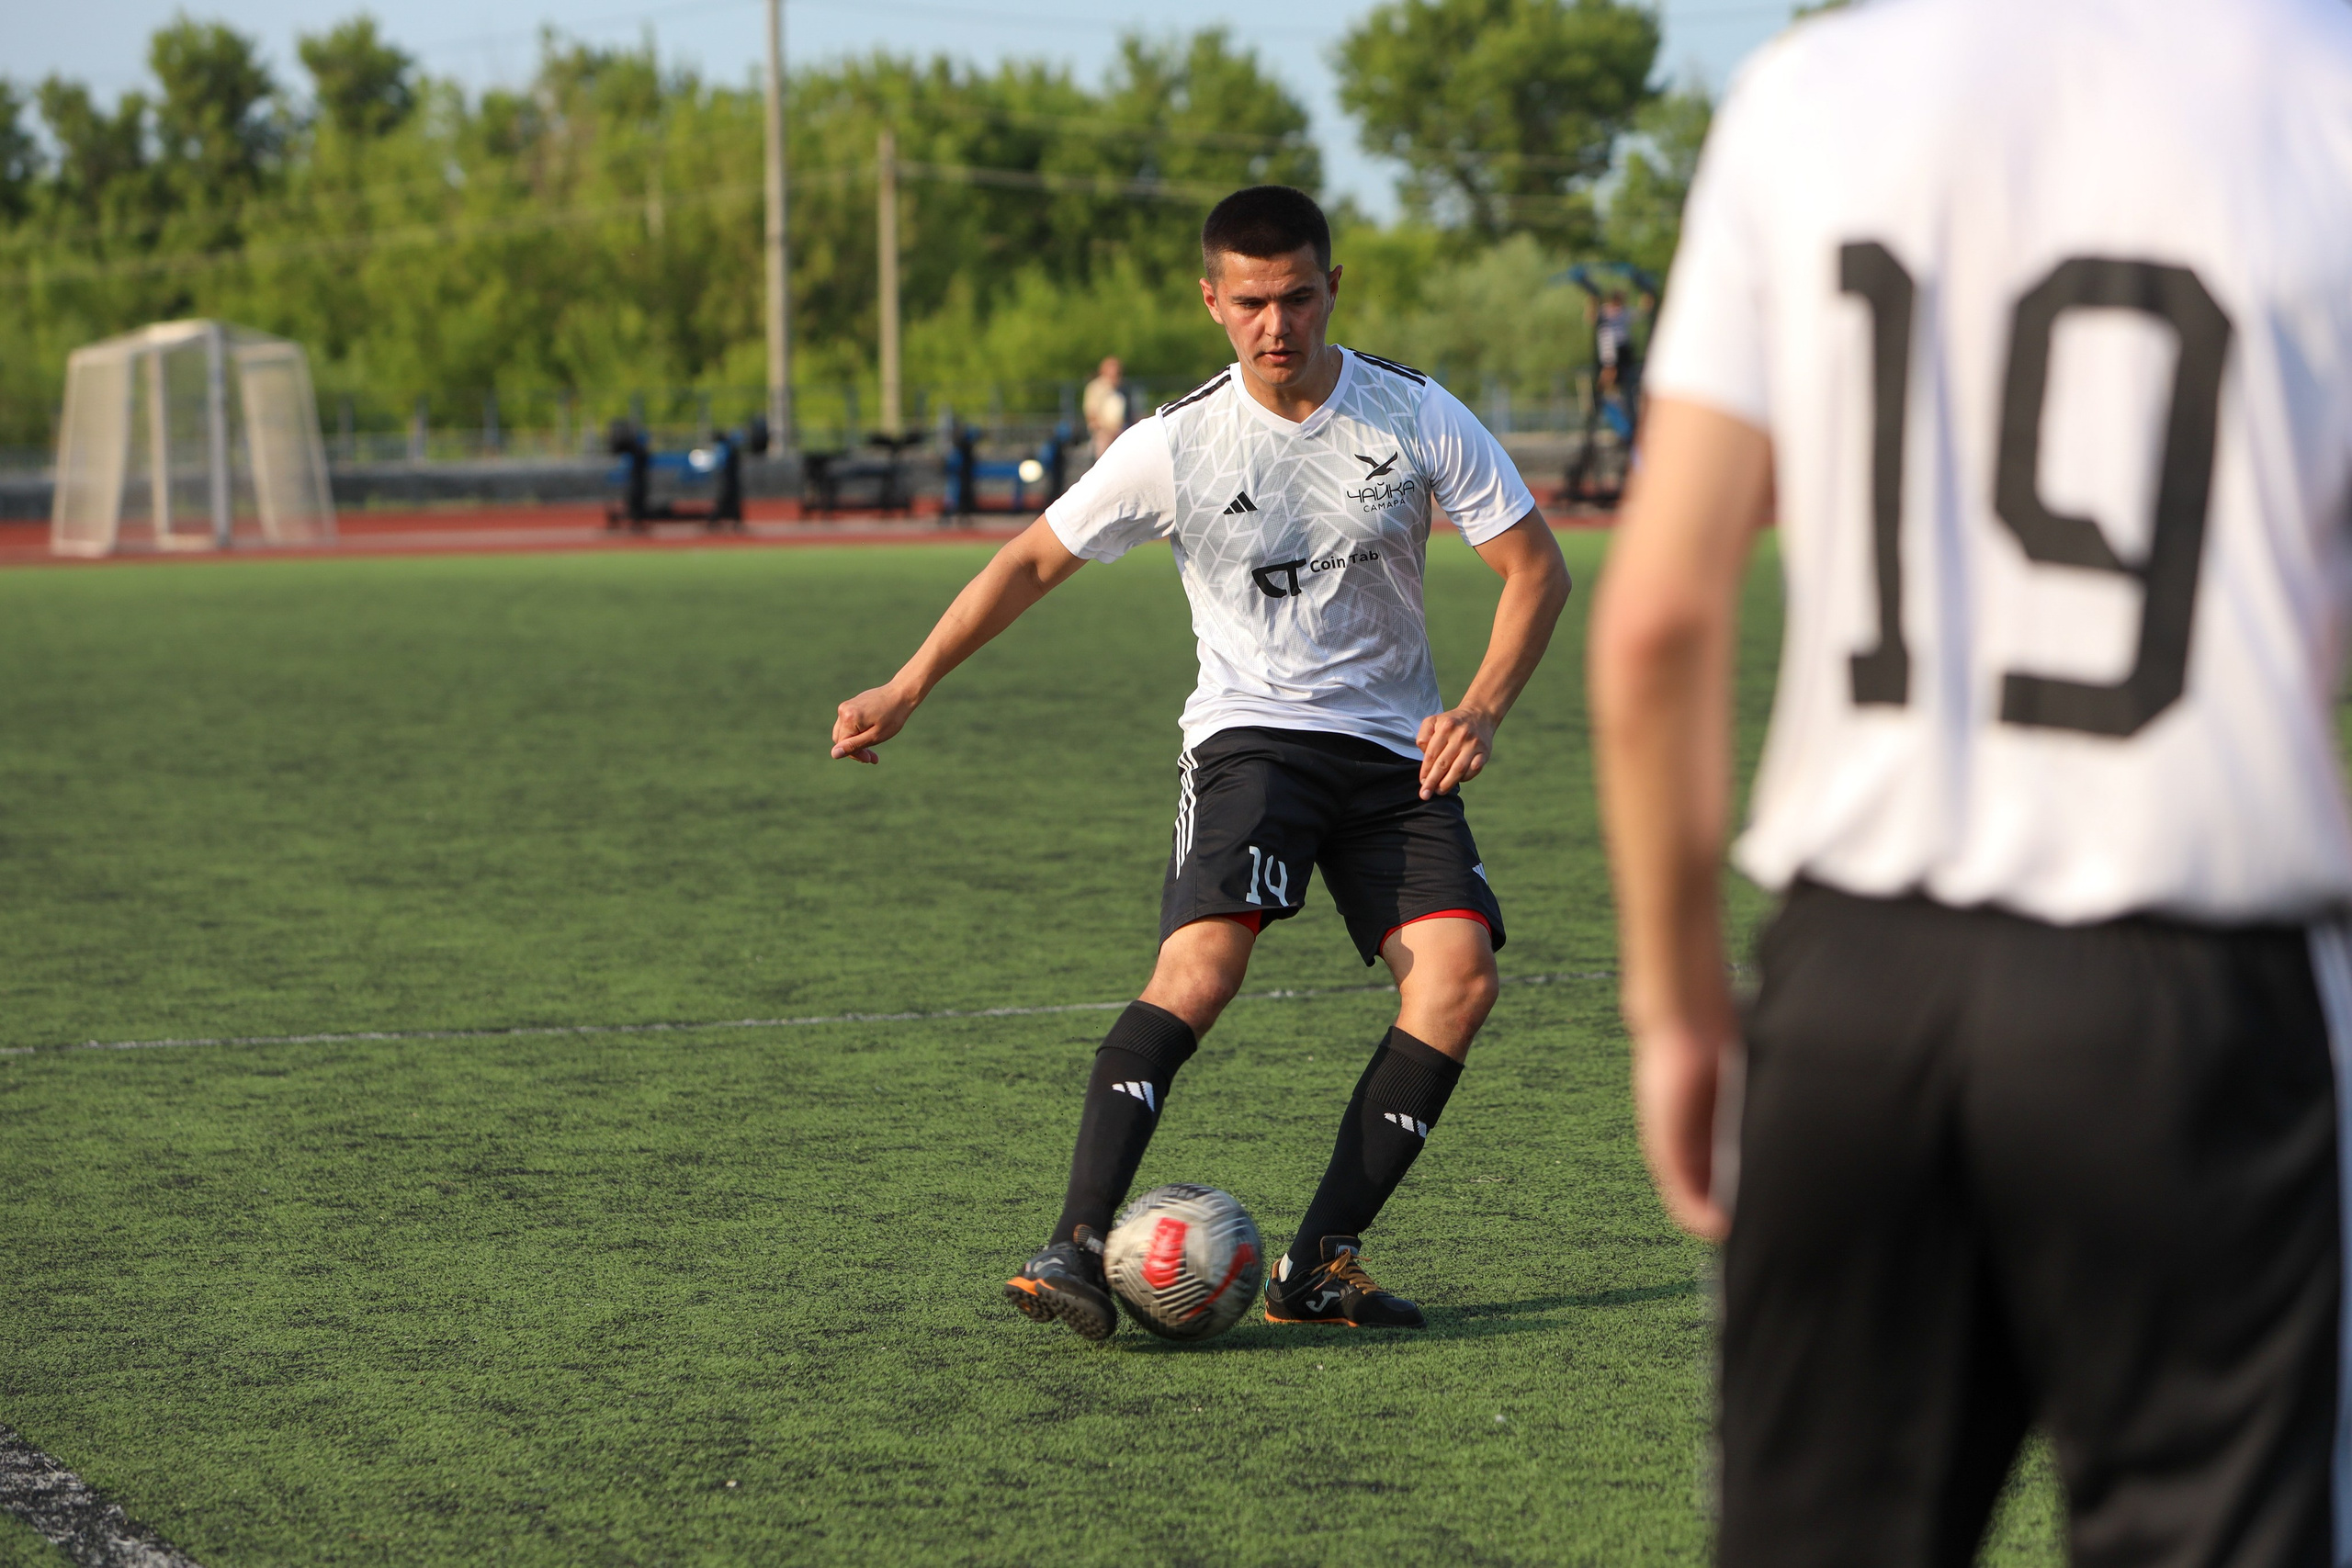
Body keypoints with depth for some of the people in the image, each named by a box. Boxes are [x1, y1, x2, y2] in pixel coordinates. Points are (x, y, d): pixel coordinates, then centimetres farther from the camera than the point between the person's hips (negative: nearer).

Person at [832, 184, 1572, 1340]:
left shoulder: (1417, 419, -3)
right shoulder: (1176, 443, -4)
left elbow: (1536, 567, 2)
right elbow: (1035, 560, 6)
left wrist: (1481, 708, -14)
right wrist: (907, 690, 1)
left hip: (1395, 747, 2)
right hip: (1249, 731, -2)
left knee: (1459, 971, -19)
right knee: (1206, 957, -28)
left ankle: (1320, 1264, -14)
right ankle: (1075, 1248, -32)